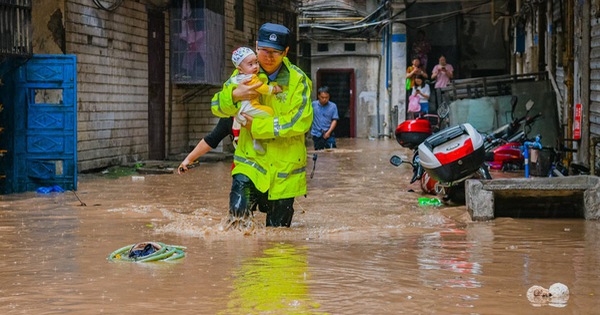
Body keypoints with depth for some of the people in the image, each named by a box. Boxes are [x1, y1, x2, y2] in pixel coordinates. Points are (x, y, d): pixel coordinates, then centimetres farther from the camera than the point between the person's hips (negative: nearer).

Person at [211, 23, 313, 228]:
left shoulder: (298, 80, -5)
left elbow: (301, 121, -16)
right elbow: (217, 107, 3)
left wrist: (259, 126, -19)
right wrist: (234, 94, -20)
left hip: (284, 167, -1)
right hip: (250, 162, 1)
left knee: (278, 229, 8)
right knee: (238, 212, -22)